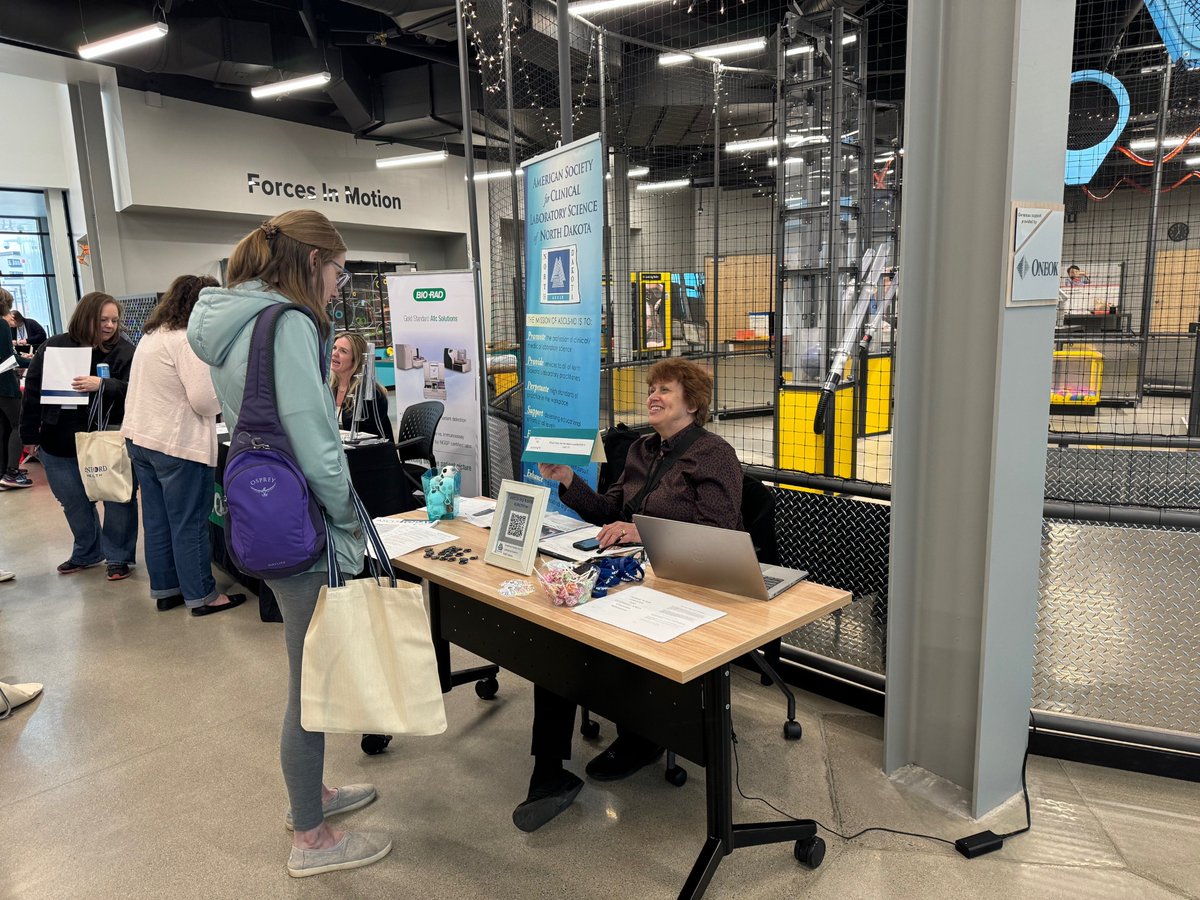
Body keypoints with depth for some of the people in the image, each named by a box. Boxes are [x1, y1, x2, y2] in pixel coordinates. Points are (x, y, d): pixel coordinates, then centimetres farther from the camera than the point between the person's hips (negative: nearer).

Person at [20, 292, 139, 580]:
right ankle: (86, 553, 37)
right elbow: (33, 393, 2)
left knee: (117, 500, 4)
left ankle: (119, 556, 22)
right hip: (60, 444, 3)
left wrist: (103, 385, -33)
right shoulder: (54, 348, -2)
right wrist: (30, 436, 3)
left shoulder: (124, 351, -6)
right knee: (75, 503, 16)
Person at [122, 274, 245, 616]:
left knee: (157, 520, 16)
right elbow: (204, 399, -22)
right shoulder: (189, 340, -18)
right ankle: (201, 596, 11)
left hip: (139, 438, 10)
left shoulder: (152, 334, 14)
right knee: (189, 524, 1)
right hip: (178, 445, -9)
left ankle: (164, 589, 27)